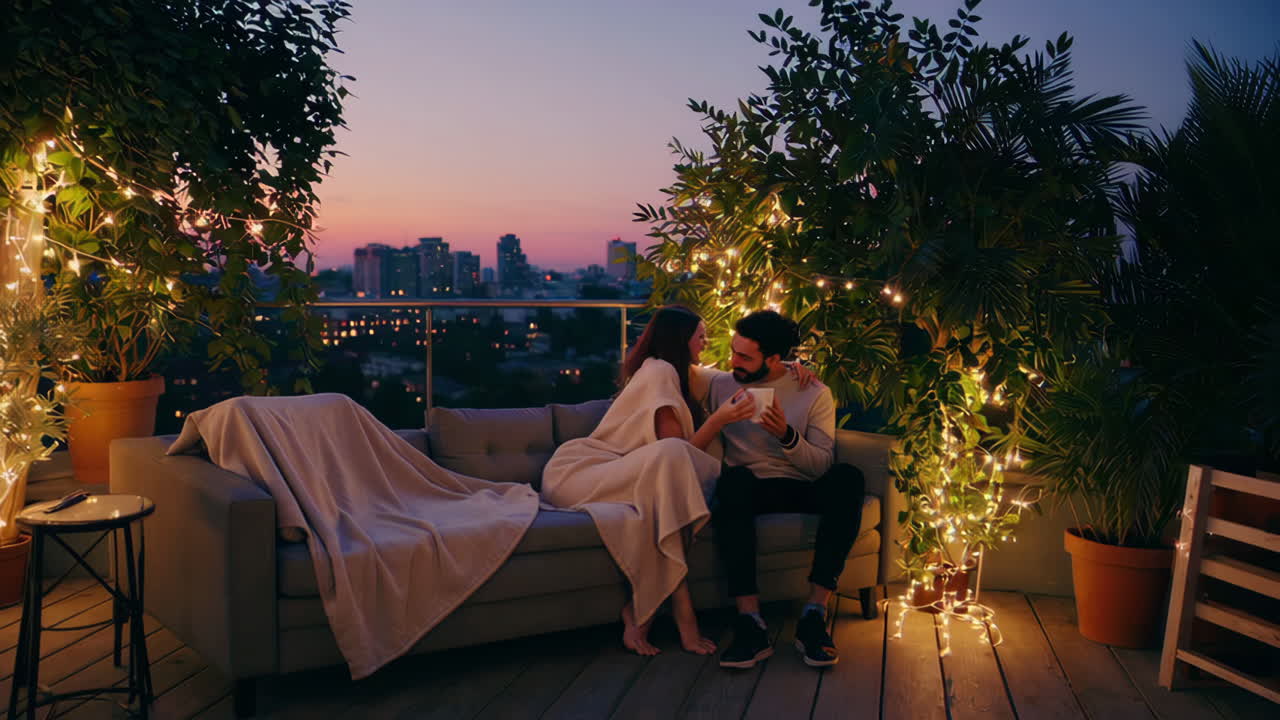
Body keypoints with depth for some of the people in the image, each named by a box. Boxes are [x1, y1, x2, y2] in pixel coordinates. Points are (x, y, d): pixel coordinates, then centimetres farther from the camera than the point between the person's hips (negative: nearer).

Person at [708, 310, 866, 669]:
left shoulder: (815, 393, 5)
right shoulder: (721, 386, 10)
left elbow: (823, 465, -4)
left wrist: (788, 435, -20)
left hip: (802, 490, 1)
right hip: (749, 490, 0)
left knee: (848, 477, -32)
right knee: (735, 478, -37)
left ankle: (814, 614, -33)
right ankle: (749, 623, -42)